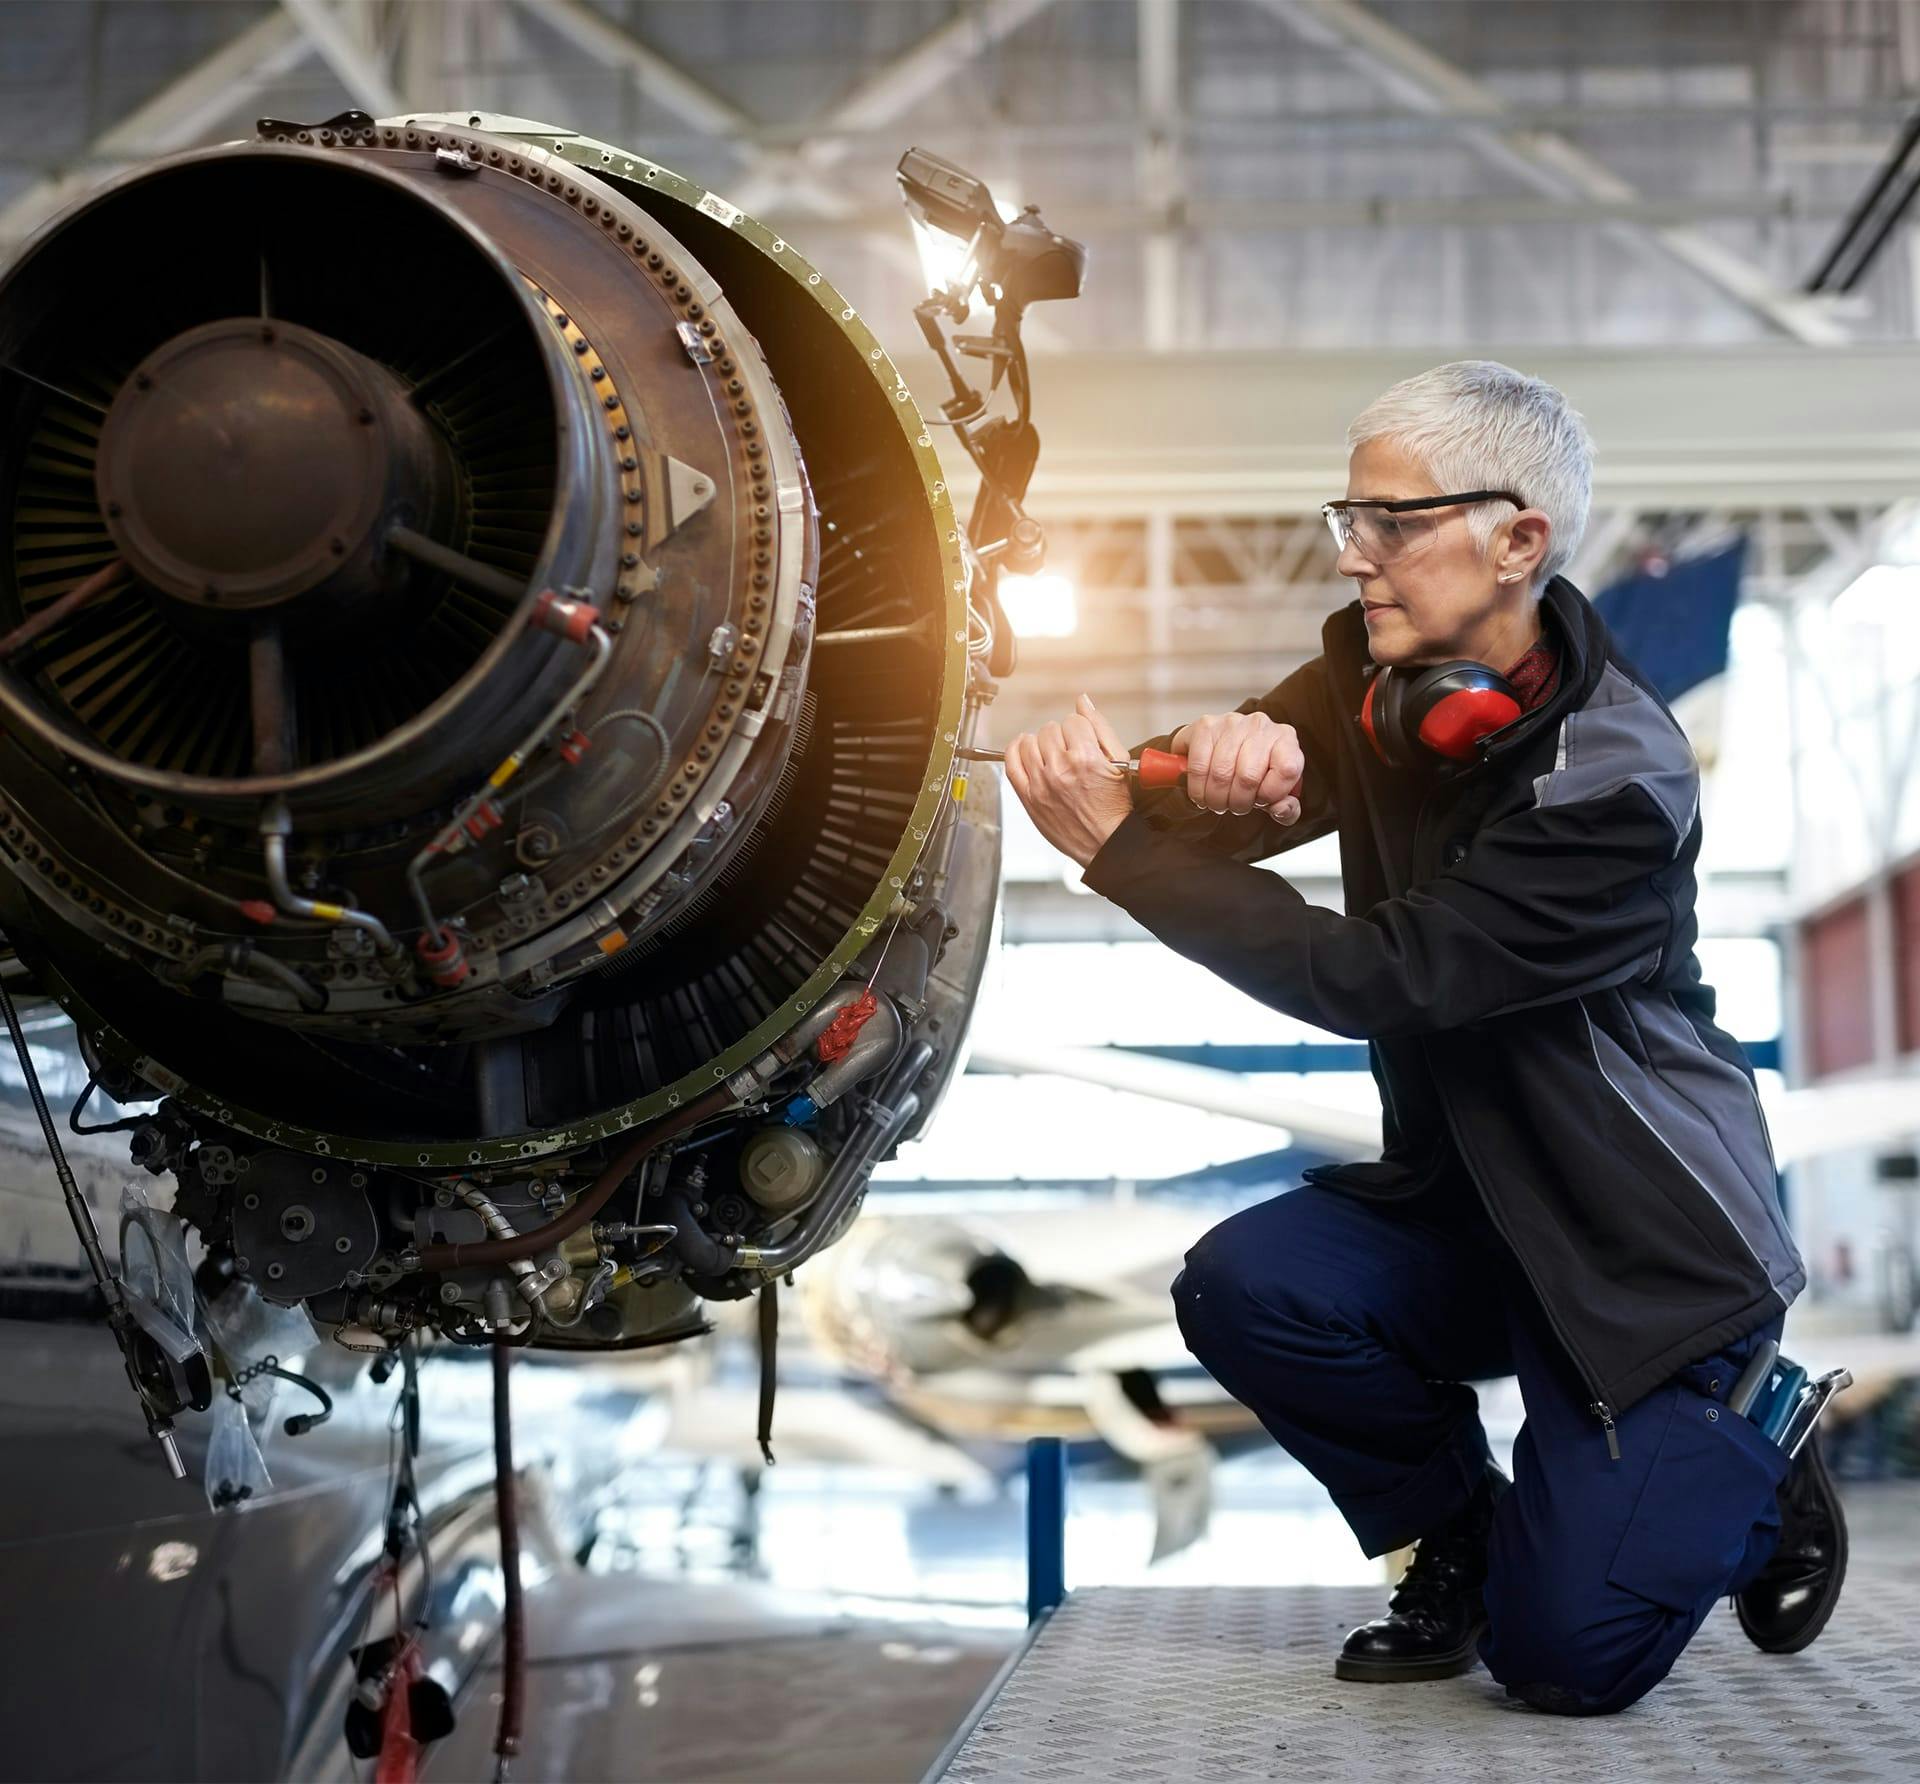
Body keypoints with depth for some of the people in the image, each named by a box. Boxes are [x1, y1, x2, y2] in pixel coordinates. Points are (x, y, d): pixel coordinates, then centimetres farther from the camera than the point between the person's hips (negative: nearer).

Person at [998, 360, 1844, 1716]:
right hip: (1461, 1200, 6)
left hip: (1653, 1242, -6)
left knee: (1566, 1655, -12)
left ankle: (1759, 1478, 21)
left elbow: (1376, 979, -28)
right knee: (1245, 1288, -22)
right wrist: (1225, 753, -31)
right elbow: (1209, 831, -5)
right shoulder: (1377, 677, -2)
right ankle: (1461, 1540, 6)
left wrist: (1118, 846, -28)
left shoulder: (1616, 782, -26)